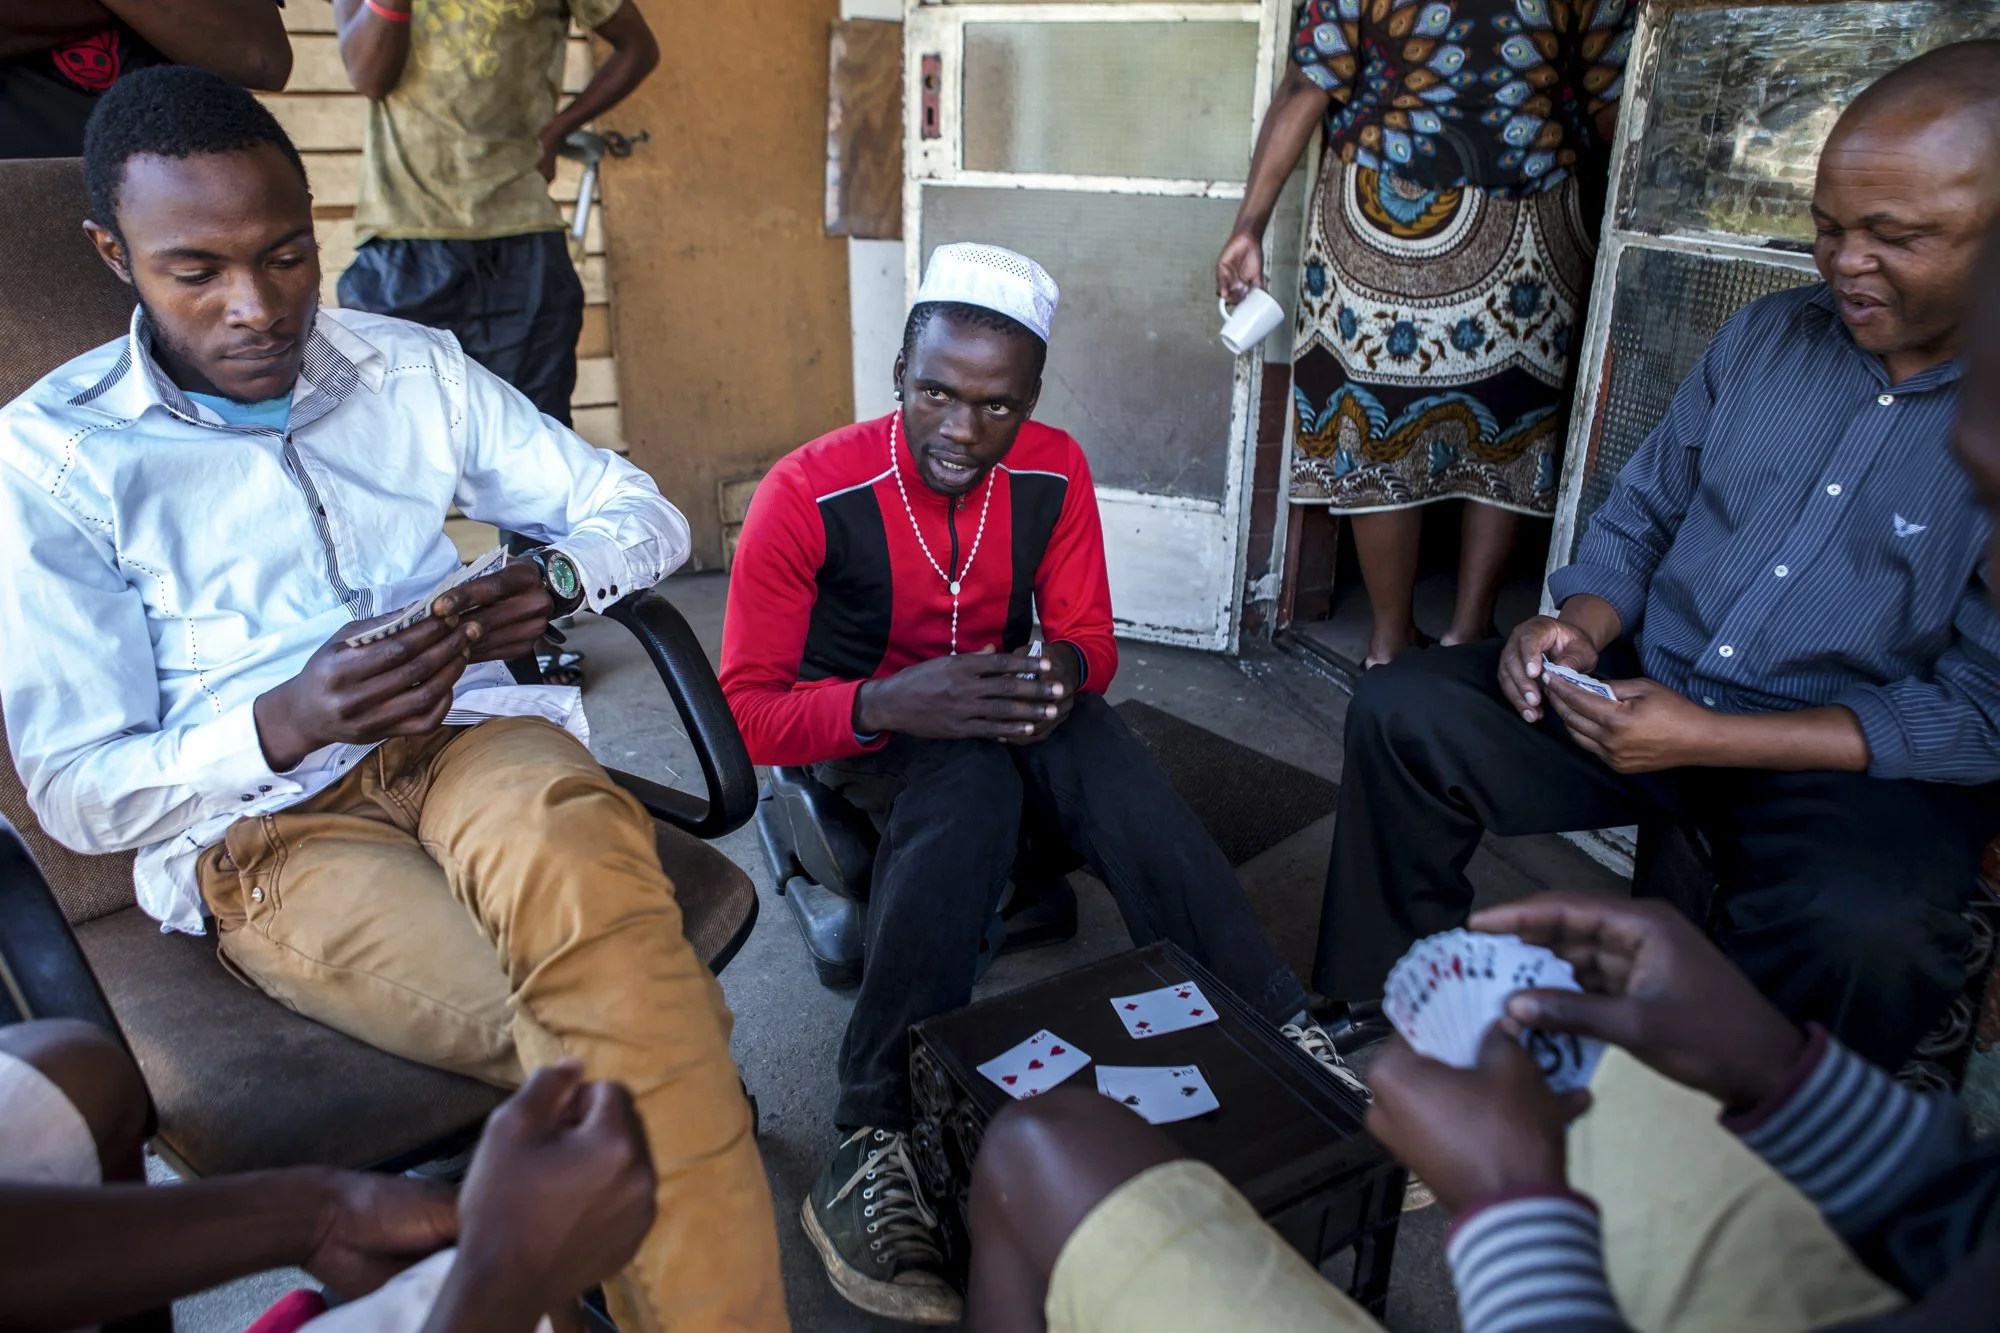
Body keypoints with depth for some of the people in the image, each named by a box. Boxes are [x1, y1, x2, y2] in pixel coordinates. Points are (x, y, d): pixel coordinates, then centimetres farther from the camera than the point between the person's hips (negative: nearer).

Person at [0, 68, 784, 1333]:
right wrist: (283, 726, -19)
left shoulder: (416, 369, 12)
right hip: (257, 820, -2)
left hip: (469, 735, 3)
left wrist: (548, 582, -10)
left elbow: (644, 514, 14)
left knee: (572, 852, -37)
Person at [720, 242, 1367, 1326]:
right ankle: (870, 1145, -36)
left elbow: (1088, 637, -1)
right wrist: (888, 703, -40)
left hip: (1000, 701, 3)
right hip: (862, 726, -3)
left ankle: (1286, 1037, -21)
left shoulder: (1054, 473, -11)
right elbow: (750, 707, -21)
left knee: (1120, 777, -29)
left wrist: (1064, 669, -27)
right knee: (969, 781, -37)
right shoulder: (806, 494, -22)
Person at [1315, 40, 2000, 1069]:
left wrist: (1708, 740, -22)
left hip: (1864, 760, -4)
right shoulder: (1766, 337, 5)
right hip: (1643, 686, 5)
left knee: (1865, 938, -36)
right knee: (1401, 711, -14)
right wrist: (1579, 626, -10)